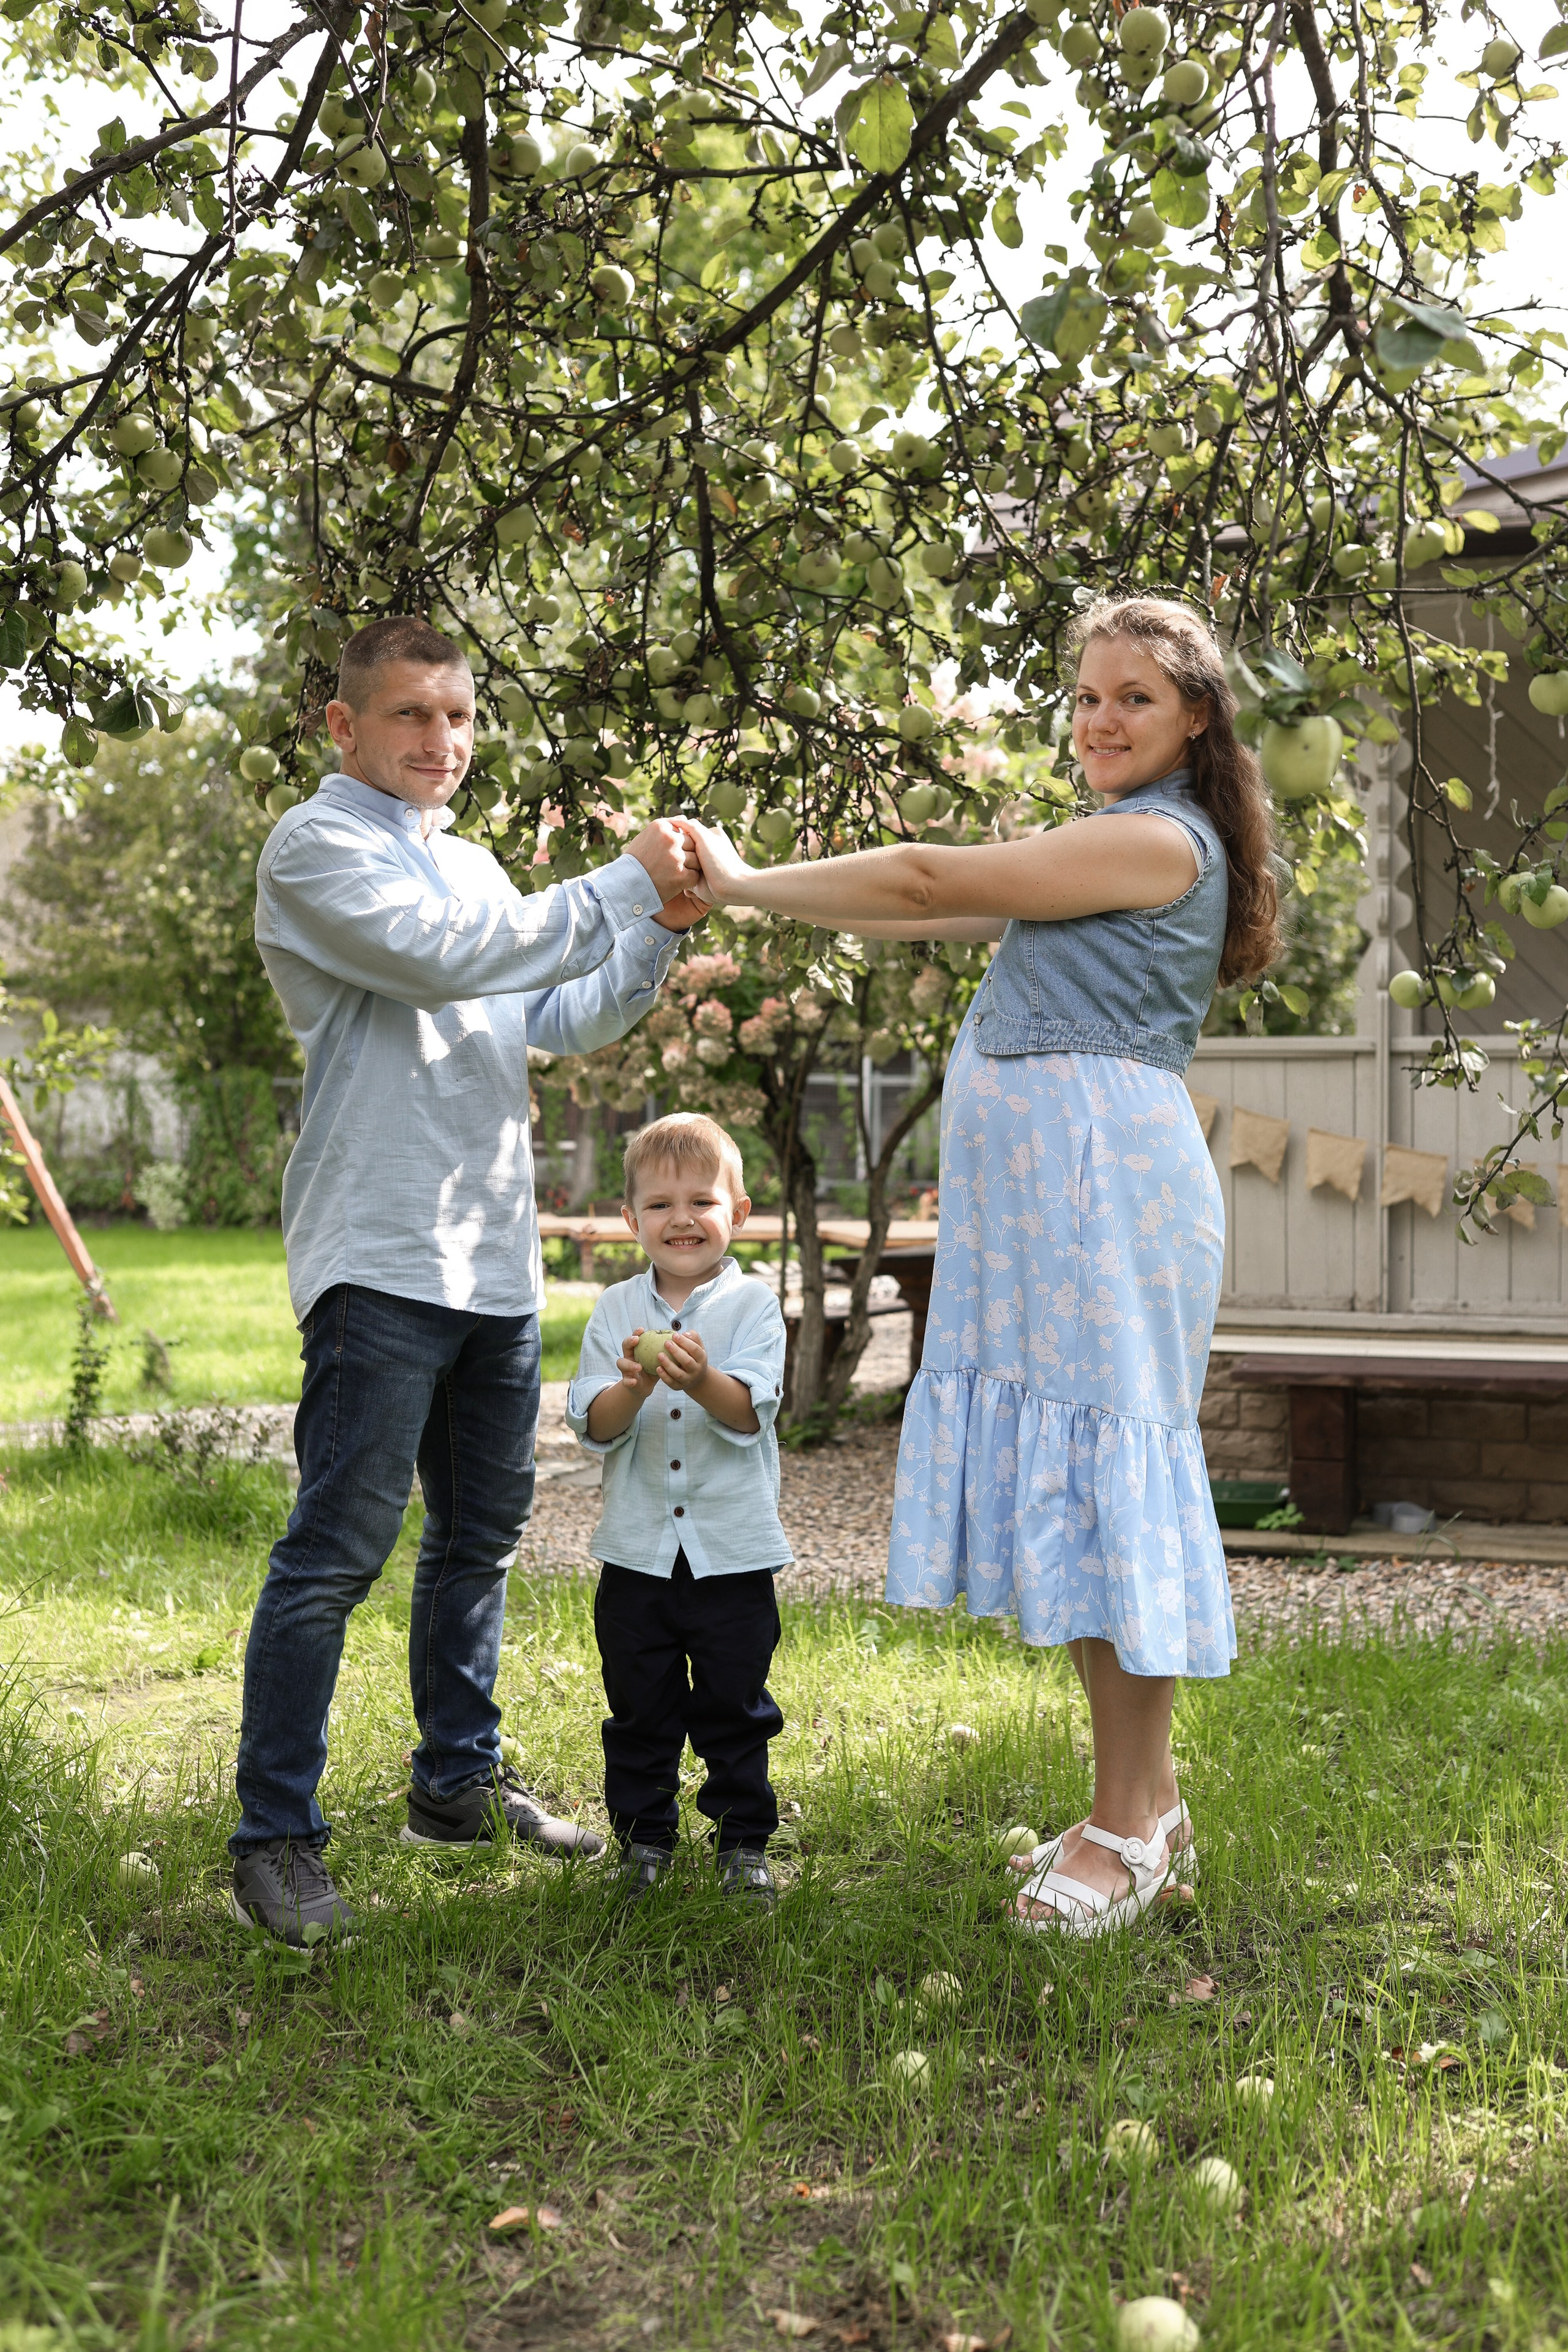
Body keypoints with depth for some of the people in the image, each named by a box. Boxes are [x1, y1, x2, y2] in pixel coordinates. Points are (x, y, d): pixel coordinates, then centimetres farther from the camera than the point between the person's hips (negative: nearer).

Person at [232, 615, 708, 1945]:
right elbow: (440, 960, -20)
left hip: (497, 1259, 9)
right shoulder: (318, 849, -4)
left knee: (482, 1531, 15)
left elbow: (566, 1024, 21)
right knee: (340, 1546, -9)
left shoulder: (471, 866, 21)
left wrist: (663, 929, 5)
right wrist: (623, 886, -16)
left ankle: (458, 1783, 29)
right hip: (381, 1255, -8)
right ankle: (275, 1837, 1)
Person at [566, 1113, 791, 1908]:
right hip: (638, 1549, 2)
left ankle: (745, 1841, 23)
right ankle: (643, 1837, 27)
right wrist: (633, 1386, -25)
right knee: (639, 1708, 12)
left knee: (735, 1707, 8)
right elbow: (594, 1425, -5)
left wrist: (702, 1379, -34)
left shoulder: (751, 1305, -4)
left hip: (733, 1550, -2)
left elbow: (749, 1414, -15)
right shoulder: (616, 1309, 3)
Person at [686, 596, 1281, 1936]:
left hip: (1106, 1178, -10)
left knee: (1106, 1467, -6)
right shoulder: (1116, 847, 24)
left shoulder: (1160, 839, -8)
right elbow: (953, 912, 21)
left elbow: (929, 883, -9)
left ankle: (1132, 1823, 4)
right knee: (1076, 1476, 10)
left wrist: (746, 883, 0)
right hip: (1036, 1189, 10)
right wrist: (758, 895, 14)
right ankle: (1146, 1798, 20)